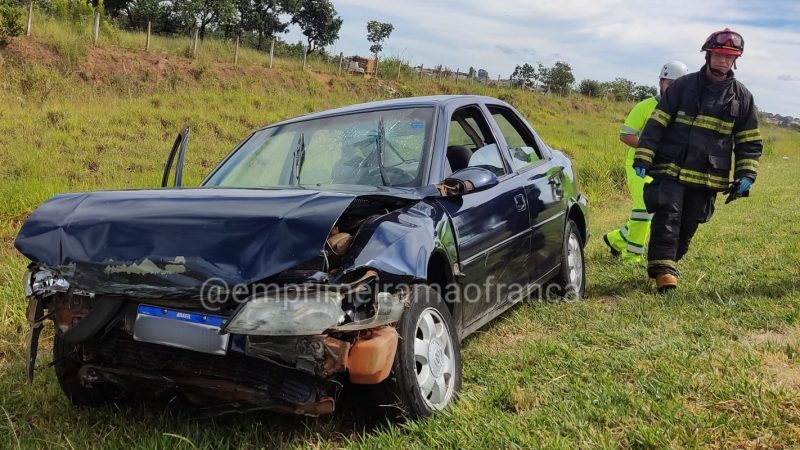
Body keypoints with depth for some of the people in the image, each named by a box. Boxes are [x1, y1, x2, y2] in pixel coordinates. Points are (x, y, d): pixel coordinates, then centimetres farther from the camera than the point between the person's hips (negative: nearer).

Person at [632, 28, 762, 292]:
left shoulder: (742, 97, 8)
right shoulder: (683, 86, 1)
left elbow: (750, 142, 12)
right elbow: (656, 123, -2)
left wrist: (746, 176, 1)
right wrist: (642, 158, -9)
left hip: (708, 178, 3)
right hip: (671, 170, -2)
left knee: (688, 226, 7)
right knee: (668, 217, -16)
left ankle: (663, 267, 22)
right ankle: (663, 270, -14)